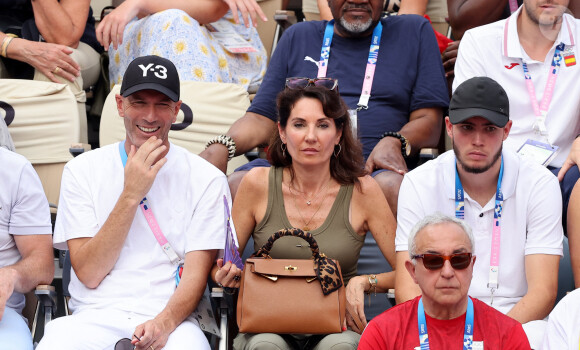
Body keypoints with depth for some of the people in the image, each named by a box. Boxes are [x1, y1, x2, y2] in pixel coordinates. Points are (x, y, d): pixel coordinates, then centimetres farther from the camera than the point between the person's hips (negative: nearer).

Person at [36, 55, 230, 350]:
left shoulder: (207, 179, 5)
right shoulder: (82, 170, 7)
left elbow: (196, 274, 0)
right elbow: (89, 274, -1)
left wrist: (164, 323, -21)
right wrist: (131, 195, -9)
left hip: (172, 318, 0)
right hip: (94, 316, 0)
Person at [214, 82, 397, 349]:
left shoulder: (362, 191, -3)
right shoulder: (258, 184, -1)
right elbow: (219, 265, 8)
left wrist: (364, 283, -17)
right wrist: (227, 275, -14)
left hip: (336, 328, 0)